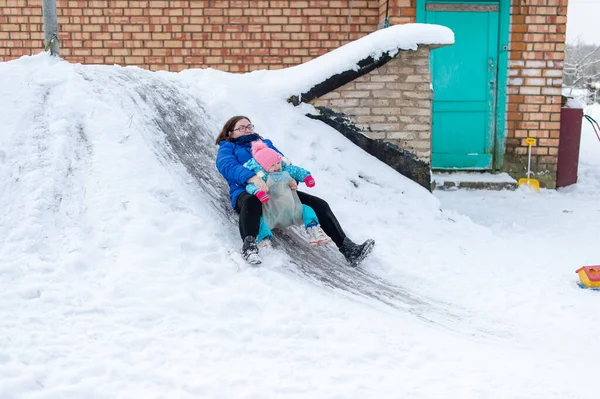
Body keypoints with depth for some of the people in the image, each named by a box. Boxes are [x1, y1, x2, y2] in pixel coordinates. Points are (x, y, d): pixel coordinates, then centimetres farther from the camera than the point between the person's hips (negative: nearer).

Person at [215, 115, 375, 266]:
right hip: (248, 192, -4)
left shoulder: (266, 143, 33)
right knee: (251, 202, -43)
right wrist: (253, 178, -30)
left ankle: (348, 249, -20)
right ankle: (249, 246, -57)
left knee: (319, 204, -13)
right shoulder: (227, 148, 17)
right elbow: (228, 166, -8)